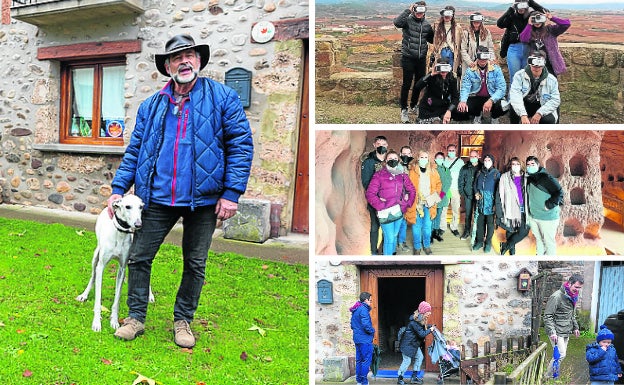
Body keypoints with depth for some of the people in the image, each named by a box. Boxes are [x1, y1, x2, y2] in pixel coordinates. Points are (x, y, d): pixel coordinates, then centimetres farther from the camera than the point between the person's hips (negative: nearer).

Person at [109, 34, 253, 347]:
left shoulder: (222, 97, -3)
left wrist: (232, 192, -14)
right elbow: (134, 151, 11)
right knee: (138, 257, 6)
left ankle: (183, 320, 29)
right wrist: (118, 189, 2)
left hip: (203, 199, -2)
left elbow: (241, 144, -7)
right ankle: (135, 318, 24)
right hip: (158, 198, 3)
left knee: (195, 264, 11)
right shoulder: (151, 106, 8)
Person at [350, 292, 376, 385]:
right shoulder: (363, 309, -16)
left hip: (357, 338, 9)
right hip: (365, 339, -9)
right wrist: (372, 331, -8)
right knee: (366, 360, -4)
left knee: (359, 360, 14)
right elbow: (366, 325, -24)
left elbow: (352, 325, 19)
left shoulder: (355, 310, 14)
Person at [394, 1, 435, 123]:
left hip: (421, 58, 5)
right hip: (408, 58, -5)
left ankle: (414, 106, 31)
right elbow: (397, 22, -27)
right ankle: (404, 110, 7)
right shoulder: (408, 20, -6)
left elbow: (432, 39, 20)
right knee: (407, 84, -2)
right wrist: (408, 10, -24)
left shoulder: (426, 25, 8)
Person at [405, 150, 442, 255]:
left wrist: (436, 195, 3)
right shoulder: (412, 171, -8)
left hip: (428, 203, 3)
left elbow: (438, 184, 17)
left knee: (427, 226, 10)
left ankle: (427, 245, 27)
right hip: (416, 203, -3)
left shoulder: (432, 171, 5)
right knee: (417, 226, 6)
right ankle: (417, 247, 20)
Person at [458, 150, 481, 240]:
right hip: (468, 195, 2)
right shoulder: (465, 168, 5)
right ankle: (467, 231, 17)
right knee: (468, 214, 7)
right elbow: (460, 181, 8)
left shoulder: (482, 168, -1)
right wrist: (462, 192, 0)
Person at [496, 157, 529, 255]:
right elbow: (499, 196, -4)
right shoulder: (505, 178, -2)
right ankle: (512, 253, 20)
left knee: (524, 231, -8)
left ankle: (505, 245, 10)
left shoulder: (525, 178, 7)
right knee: (510, 232, 6)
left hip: (522, 210, 2)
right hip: (510, 210, -2)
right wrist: (500, 213, -8)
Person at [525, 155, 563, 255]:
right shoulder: (529, 178, 9)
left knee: (548, 241, 2)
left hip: (547, 217, -8)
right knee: (538, 239, 20)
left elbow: (559, 192, -23)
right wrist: (528, 210, 14)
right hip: (533, 216, 8)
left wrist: (548, 205, -20)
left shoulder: (545, 177, -16)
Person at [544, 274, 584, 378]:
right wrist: (552, 332, -24)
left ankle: (551, 374, 21)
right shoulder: (556, 297, -19)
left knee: (561, 354, 11)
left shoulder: (572, 297, 9)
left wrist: (575, 327, 22)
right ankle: (548, 376, 1)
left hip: (566, 332, 9)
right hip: (557, 333, -9)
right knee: (561, 355, -11)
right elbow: (548, 316, -19)